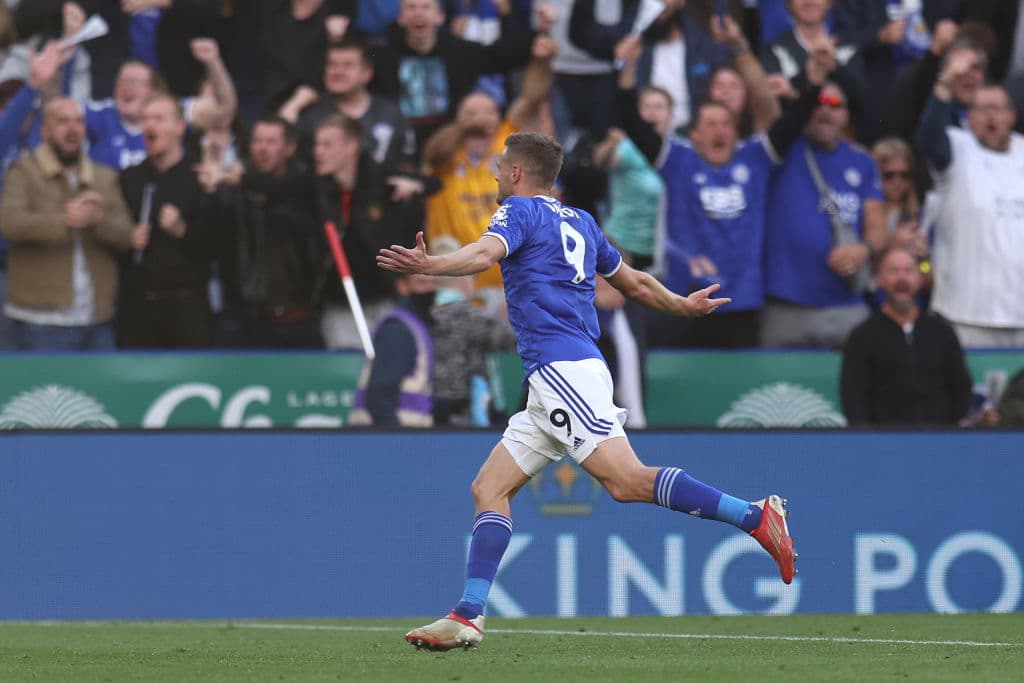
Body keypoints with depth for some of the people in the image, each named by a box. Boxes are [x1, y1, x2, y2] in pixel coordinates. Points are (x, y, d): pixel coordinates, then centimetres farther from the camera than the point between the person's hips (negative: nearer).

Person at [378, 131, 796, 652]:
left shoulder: (520, 211, 1)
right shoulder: (579, 222, 25)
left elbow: (486, 254, -21)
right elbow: (633, 283, 33)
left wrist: (428, 266, -36)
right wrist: (682, 305, 50)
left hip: (562, 368, -10)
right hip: (551, 382, 10)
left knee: (626, 480, -22)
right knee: (489, 488, 5)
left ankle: (755, 517, -24)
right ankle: (468, 617, -3)